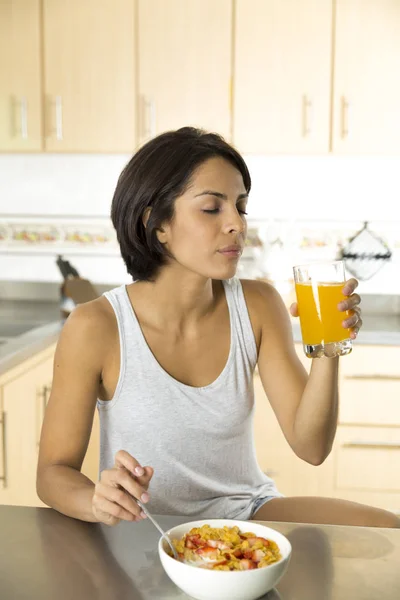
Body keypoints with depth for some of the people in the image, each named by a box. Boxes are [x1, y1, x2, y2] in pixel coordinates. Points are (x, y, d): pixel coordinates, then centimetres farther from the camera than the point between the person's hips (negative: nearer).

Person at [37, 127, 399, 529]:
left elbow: (310, 447, -9)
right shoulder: (95, 327, -19)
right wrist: (98, 501, -34)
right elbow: (53, 471, -11)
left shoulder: (258, 306, -8)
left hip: (247, 511, 1)